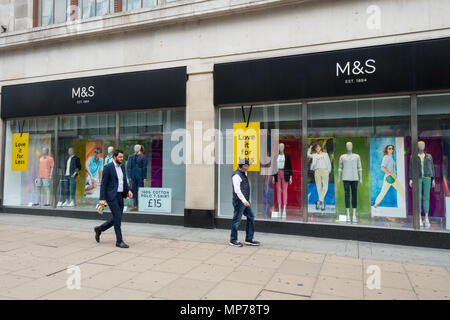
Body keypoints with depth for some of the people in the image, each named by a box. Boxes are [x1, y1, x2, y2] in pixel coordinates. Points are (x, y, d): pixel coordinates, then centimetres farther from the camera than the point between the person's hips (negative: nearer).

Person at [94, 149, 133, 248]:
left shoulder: (122, 167, 12)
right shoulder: (108, 167, -9)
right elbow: (103, 184, -10)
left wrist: (128, 190, -1)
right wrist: (102, 199, -15)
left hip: (120, 196, 8)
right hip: (111, 196, -8)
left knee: (117, 219, 12)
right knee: (117, 218, -6)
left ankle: (99, 229, 33)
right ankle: (119, 241, 5)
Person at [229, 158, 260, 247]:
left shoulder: (244, 174, 16)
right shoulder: (236, 175, -14)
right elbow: (237, 190, -23)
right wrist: (244, 200, -28)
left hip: (245, 201, 10)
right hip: (239, 201, -10)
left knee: (251, 217, 10)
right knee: (237, 220, -1)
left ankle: (249, 239, 17)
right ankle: (233, 240, 12)